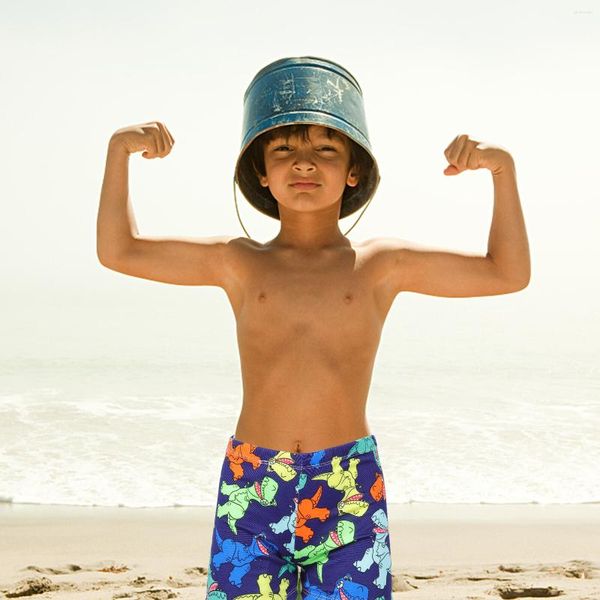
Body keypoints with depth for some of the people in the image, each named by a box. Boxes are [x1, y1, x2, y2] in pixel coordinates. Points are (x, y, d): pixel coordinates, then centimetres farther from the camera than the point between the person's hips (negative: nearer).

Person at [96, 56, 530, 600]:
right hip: (251, 487, 1)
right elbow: (119, 252, 11)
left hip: (349, 489, 0)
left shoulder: (382, 264, 4)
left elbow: (508, 274, 6)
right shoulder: (239, 263, 6)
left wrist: (502, 170, -1)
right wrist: (120, 151, 3)